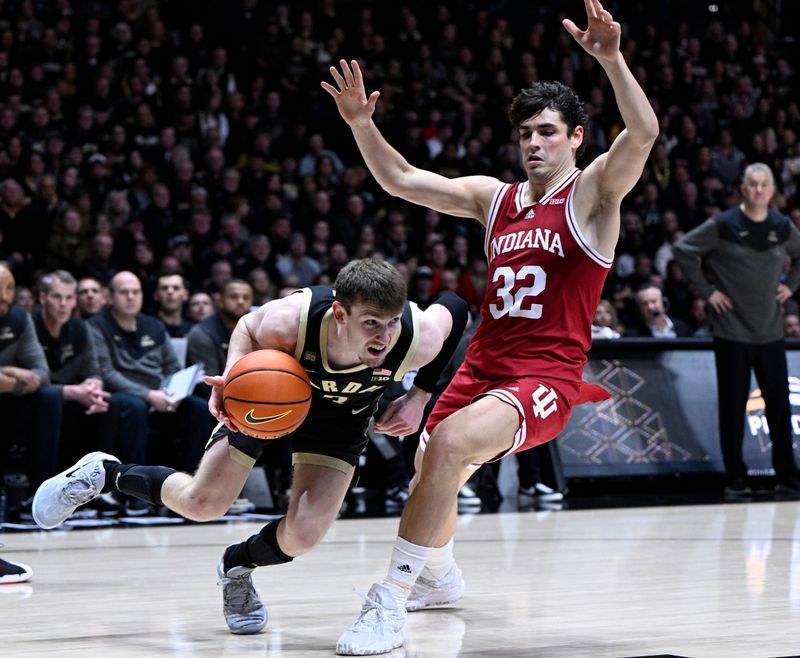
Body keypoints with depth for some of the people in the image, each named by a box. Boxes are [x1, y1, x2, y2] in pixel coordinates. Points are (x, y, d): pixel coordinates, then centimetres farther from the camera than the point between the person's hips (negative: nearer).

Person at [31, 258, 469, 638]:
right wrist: (233, 376, -33)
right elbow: (248, 327, -14)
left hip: (341, 419, 1)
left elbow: (454, 307, -14)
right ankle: (104, 474, 30)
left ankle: (237, 566, 23)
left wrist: (420, 395, -17)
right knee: (201, 503, 1)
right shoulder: (288, 320, -41)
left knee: (301, 537, -12)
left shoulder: (419, 339, -39)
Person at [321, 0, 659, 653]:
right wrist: (361, 123, -1)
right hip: (482, 365, 8)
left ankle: (389, 603, -28)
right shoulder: (495, 197, 14)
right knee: (430, 471, 20)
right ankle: (439, 576, 53)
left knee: (451, 441, -30)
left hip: (546, 376, -7)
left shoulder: (593, 192, -4)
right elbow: (401, 180, 14)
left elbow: (643, 133, -22)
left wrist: (611, 59, -36)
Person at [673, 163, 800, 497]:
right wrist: (706, 290, -7)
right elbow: (683, 250, -3)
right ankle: (735, 479, 9)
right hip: (732, 333, -3)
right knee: (733, 407, 1)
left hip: (771, 333, 3)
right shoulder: (723, 226, -6)